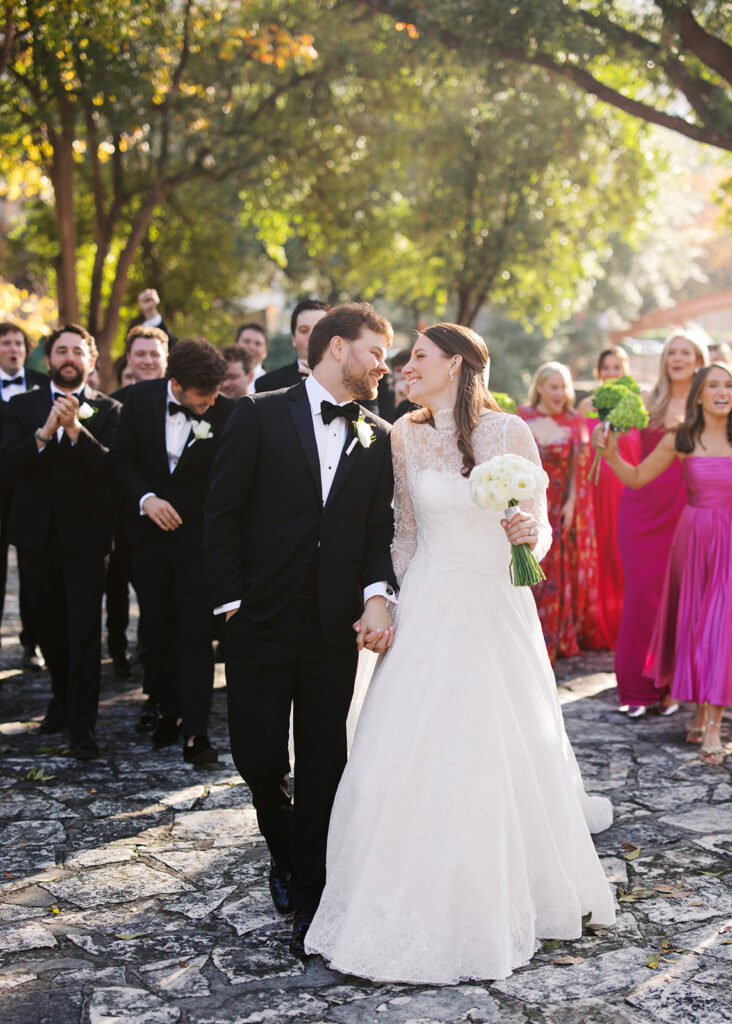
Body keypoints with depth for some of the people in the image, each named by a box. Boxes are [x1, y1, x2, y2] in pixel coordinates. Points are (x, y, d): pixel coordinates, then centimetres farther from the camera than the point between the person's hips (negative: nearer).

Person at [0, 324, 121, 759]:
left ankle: (83, 724, -3)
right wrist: (45, 432, -21)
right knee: (50, 625, 16)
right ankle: (62, 697, 37)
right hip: (37, 534, 3)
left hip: (84, 533, -3)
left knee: (85, 632, -7)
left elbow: (109, 467, -14)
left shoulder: (107, 410, 0)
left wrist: (75, 428, -25)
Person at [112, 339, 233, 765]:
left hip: (198, 534, -3)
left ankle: (196, 730, -2)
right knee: (158, 629, 13)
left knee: (196, 633, -6)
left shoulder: (226, 413, -14)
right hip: (149, 532, 3)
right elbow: (123, 458, 1)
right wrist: (146, 499, -14)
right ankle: (171, 711, 27)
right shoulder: (141, 398, -6)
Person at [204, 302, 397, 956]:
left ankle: (312, 897, 20)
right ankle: (286, 854, 33)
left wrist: (377, 594, -12)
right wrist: (231, 600, -6)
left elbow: (381, 528, 5)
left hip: (335, 629, 2)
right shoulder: (260, 416, -1)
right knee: (258, 756, 3)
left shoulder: (378, 439, 8)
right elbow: (224, 511, -2)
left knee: (324, 763, 6)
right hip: (261, 623, -2)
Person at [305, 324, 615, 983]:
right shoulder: (406, 436, 5)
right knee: (413, 757, 1)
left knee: (497, 759, 3)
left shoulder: (508, 432, -5)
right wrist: (388, 604, 10)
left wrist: (529, 539, -23)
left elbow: (538, 529, -1)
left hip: (496, 607, -2)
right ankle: (418, 907, 18)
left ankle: (493, 908, 25)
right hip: (427, 608, 3)